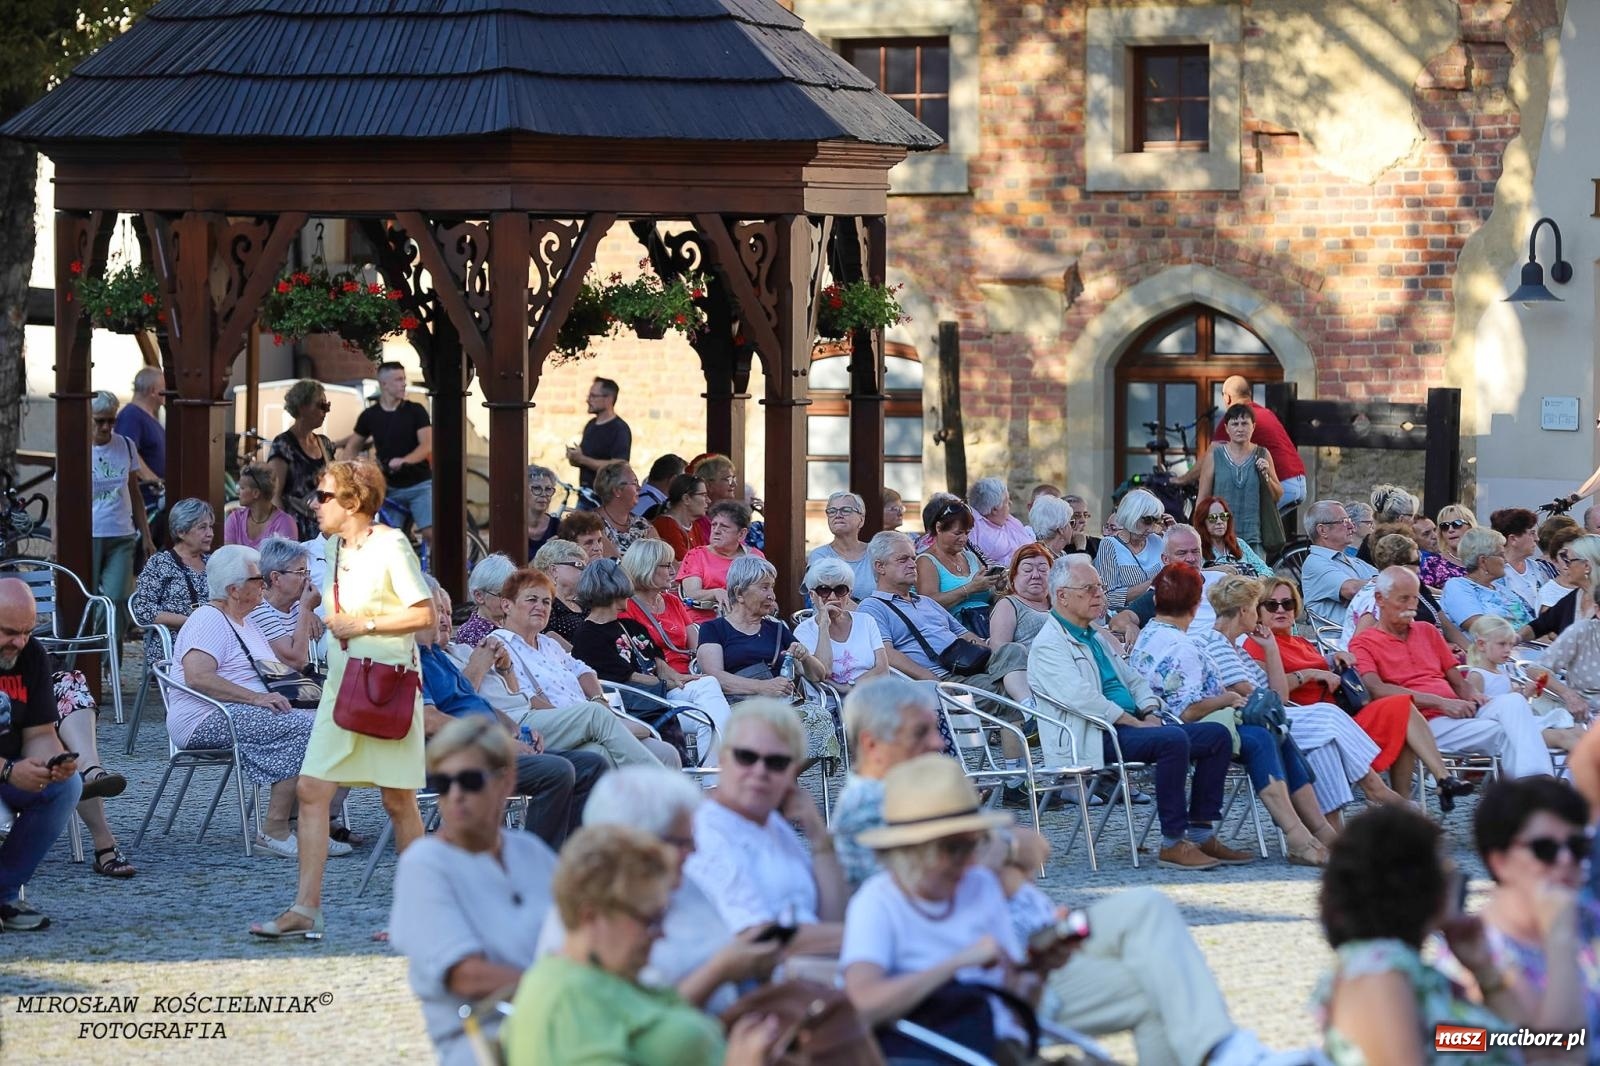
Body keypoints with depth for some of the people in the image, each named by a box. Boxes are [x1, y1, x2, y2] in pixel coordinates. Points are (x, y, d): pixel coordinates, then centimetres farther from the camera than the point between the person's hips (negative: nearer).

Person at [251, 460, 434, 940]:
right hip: (341, 683, 7)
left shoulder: (390, 545, -10)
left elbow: (425, 615, -14)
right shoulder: (335, 546, 12)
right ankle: (306, 910, -5)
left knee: (398, 800, 0)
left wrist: (364, 624, -15)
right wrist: (336, 622, 10)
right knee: (312, 789, -4)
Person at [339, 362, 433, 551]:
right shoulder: (370, 416, 6)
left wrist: (404, 461, -30)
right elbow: (353, 445, 16)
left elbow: (427, 445, -11)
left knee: (430, 533, -18)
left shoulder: (415, 411, -2)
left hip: (419, 485, -3)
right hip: (391, 488, 3)